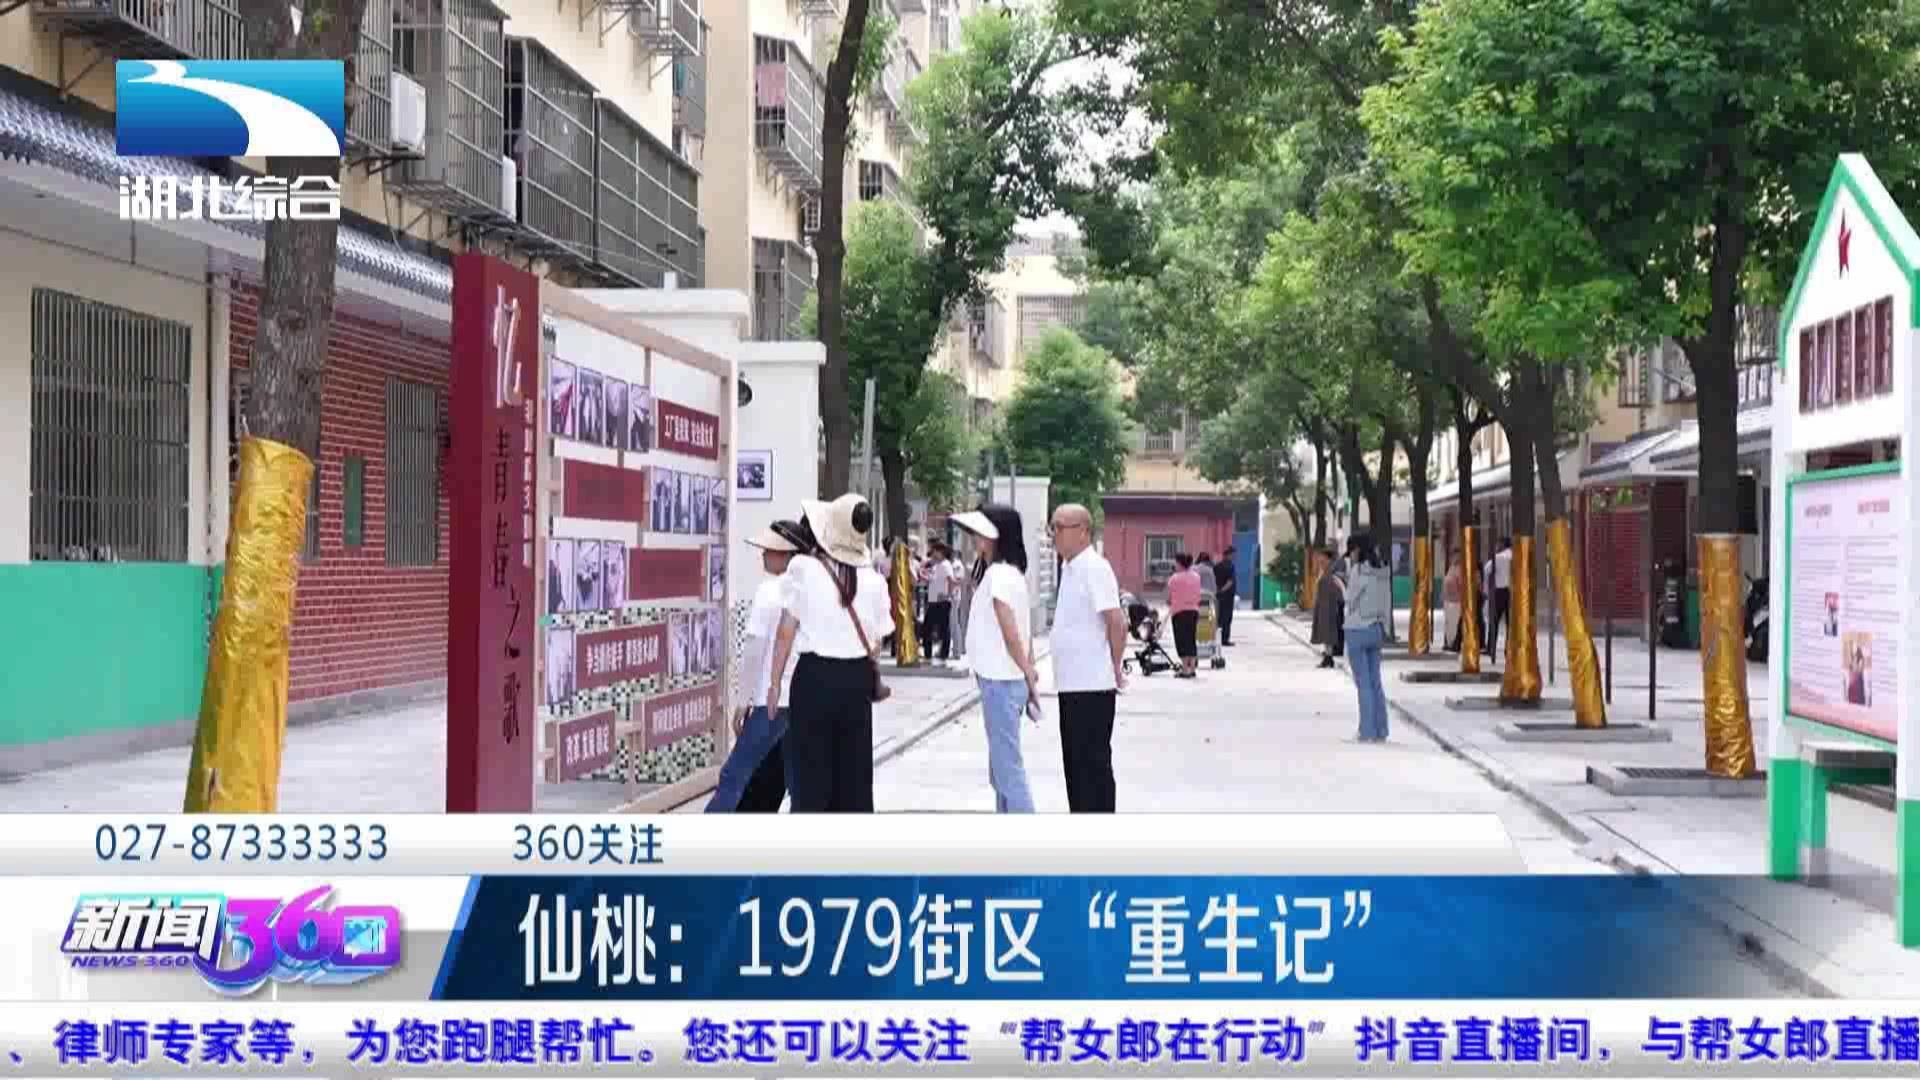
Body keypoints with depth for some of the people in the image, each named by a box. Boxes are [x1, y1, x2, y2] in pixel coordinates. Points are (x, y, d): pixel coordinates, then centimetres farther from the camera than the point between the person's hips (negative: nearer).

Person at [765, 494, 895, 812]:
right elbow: (875, 643, 6)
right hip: (856, 678, 3)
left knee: (812, 772, 4)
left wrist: (775, 682, 5)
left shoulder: (804, 567, -7)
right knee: (855, 773, 10)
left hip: (816, 675, -3)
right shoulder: (872, 580, 3)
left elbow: (786, 631, -4)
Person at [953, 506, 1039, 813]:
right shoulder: (1011, 572, 13)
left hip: (1000, 681, -10)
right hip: (1003, 679, 10)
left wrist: (1027, 674, -12)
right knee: (1001, 766, 16)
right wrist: (1029, 669, 13)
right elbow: (1025, 628, 15)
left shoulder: (998, 574, -17)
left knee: (1007, 766, -6)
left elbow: (1011, 633, -19)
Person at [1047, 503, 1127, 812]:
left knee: (1093, 763, -4)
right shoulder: (1069, 567, 13)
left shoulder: (1094, 568, -15)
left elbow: (1117, 622, -20)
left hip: (1092, 685, -9)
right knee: (1075, 761, 15)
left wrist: (1116, 668, -11)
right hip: (1072, 683, 9)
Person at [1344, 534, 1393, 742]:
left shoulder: (1359, 570, -14)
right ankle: (1380, 731, 12)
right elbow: (1387, 603, 11)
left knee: (1363, 683, -2)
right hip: (1376, 629, 7)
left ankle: (1368, 732, -2)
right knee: (1375, 682, 11)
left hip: (1357, 630, -7)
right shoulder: (1383, 572, 6)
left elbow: (1351, 599, -7)